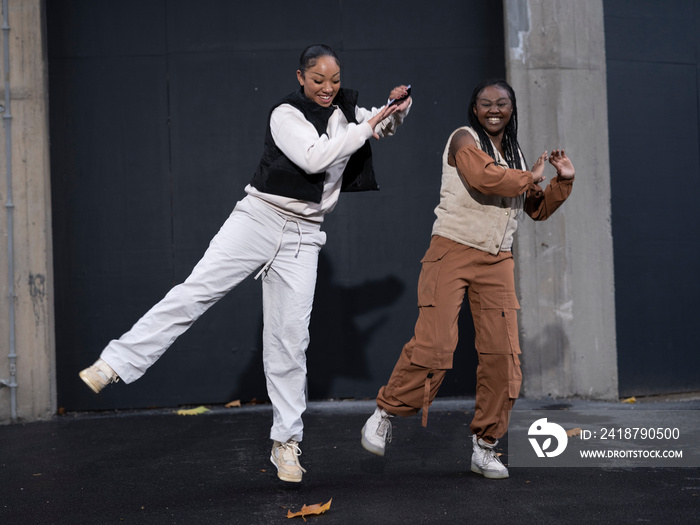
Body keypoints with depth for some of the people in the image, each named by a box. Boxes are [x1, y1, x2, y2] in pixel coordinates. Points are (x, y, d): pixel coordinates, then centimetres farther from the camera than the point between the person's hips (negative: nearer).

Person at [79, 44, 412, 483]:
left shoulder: (346, 112, 12)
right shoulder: (287, 114, -5)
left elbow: (387, 127, 29)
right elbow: (315, 157, -20)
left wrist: (398, 106, 8)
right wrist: (366, 127, -14)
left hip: (302, 235, 3)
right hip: (259, 216, -3)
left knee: (289, 338, 0)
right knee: (196, 289, -16)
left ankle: (287, 443, 7)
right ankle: (114, 365, -14)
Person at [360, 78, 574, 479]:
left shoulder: (515, 154, 19)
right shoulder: (464, 139, -2)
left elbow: (538, 209, 26)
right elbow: (484, 177, -22)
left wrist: (563, 181, 10)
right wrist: (530, 178, -7)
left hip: (497, 262, 6)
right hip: (453, 252, -6)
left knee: (502, 353, -3)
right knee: (434, 344, -16)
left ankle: (485, 446, 8)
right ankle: (386, 413, 6)